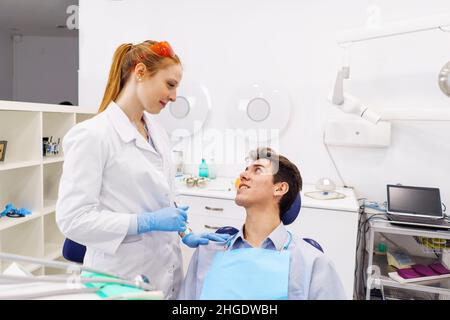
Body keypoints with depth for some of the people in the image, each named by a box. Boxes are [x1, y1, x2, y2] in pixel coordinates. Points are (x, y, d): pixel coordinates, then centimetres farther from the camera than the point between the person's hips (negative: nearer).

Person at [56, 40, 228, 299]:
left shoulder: (158, 132, 5)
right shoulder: (91, 135, -17)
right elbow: (72, 219, -20)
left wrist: (184, 234, 2)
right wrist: (148, 222, -23)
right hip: (123, 278, -7)